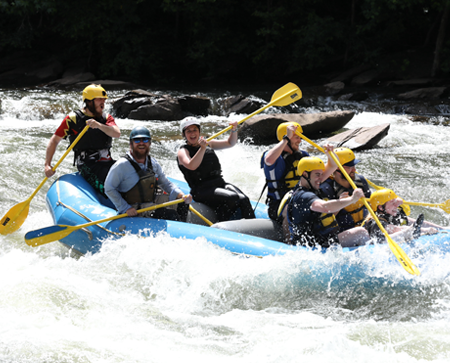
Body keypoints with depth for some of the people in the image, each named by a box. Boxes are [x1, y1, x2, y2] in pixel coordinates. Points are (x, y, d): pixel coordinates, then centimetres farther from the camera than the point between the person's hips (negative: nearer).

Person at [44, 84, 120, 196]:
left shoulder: (106, 118, 14)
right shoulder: (73, 118, 1)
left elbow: (117, 134, -7)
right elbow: (54, 140, 4)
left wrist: (99, 125, -24)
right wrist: (47, 165, -5)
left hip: (107, 162, 6)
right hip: (87, 165, -6)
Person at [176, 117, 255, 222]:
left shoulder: (208, 144, 19)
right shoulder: (183, 151, 1)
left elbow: (230, 143, 20)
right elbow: (191, 166, -20)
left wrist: (234, 130, 2)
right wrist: (202, 148, -27)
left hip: (220, 183, 6)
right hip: (201, 190, -6)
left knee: (243, 199, -22)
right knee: (233, 198, -30)